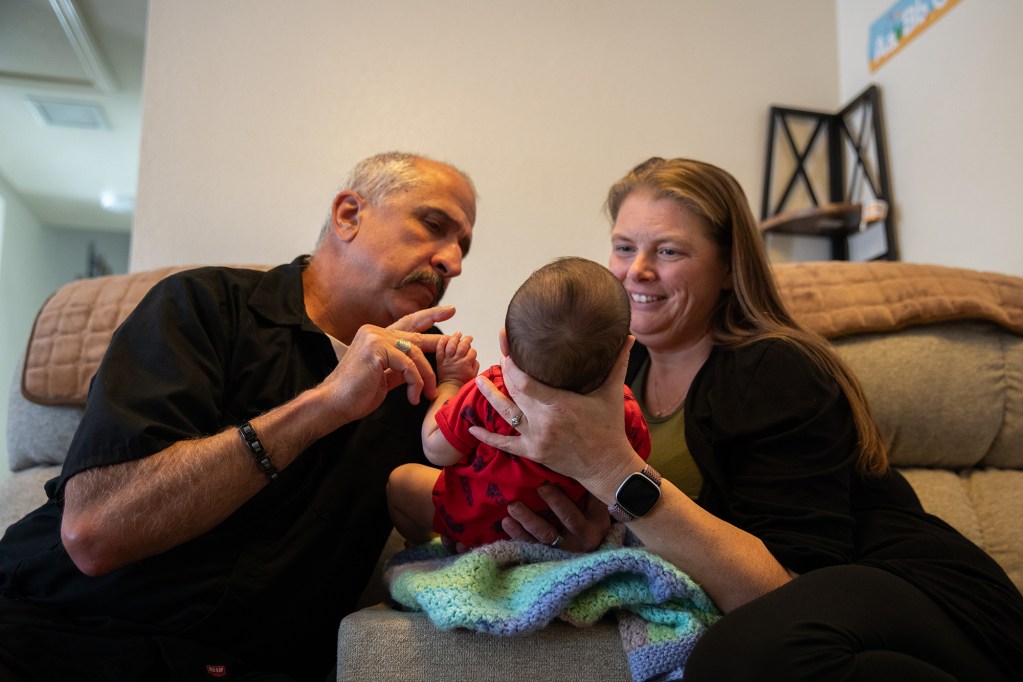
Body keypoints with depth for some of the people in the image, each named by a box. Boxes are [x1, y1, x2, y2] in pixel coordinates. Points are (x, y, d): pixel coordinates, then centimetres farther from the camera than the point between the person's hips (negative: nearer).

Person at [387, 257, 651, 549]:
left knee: (399, 481, 17)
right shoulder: (625, 411, -30)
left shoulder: (487, 396, -37)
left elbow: (437, 450, -19)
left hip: (475, 524, -4)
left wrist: (450, 382, -6)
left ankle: (423, 544, 42)